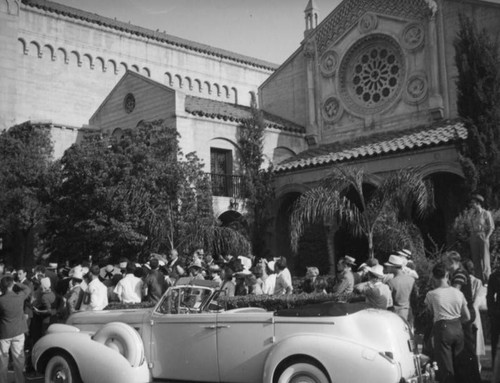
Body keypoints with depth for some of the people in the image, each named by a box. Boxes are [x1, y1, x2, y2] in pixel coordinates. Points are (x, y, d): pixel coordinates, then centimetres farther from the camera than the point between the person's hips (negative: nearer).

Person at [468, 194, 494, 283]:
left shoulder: (486, 214, -6)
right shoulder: (473, 214, 12)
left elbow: (491, 227, -6)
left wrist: (486, 238, -14)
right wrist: (471, 237, 8)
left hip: (483, 238, -6)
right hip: (474, 238, 6)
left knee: (484, 259, -4)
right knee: (475, 260, 6)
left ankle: (487, 282, 3)